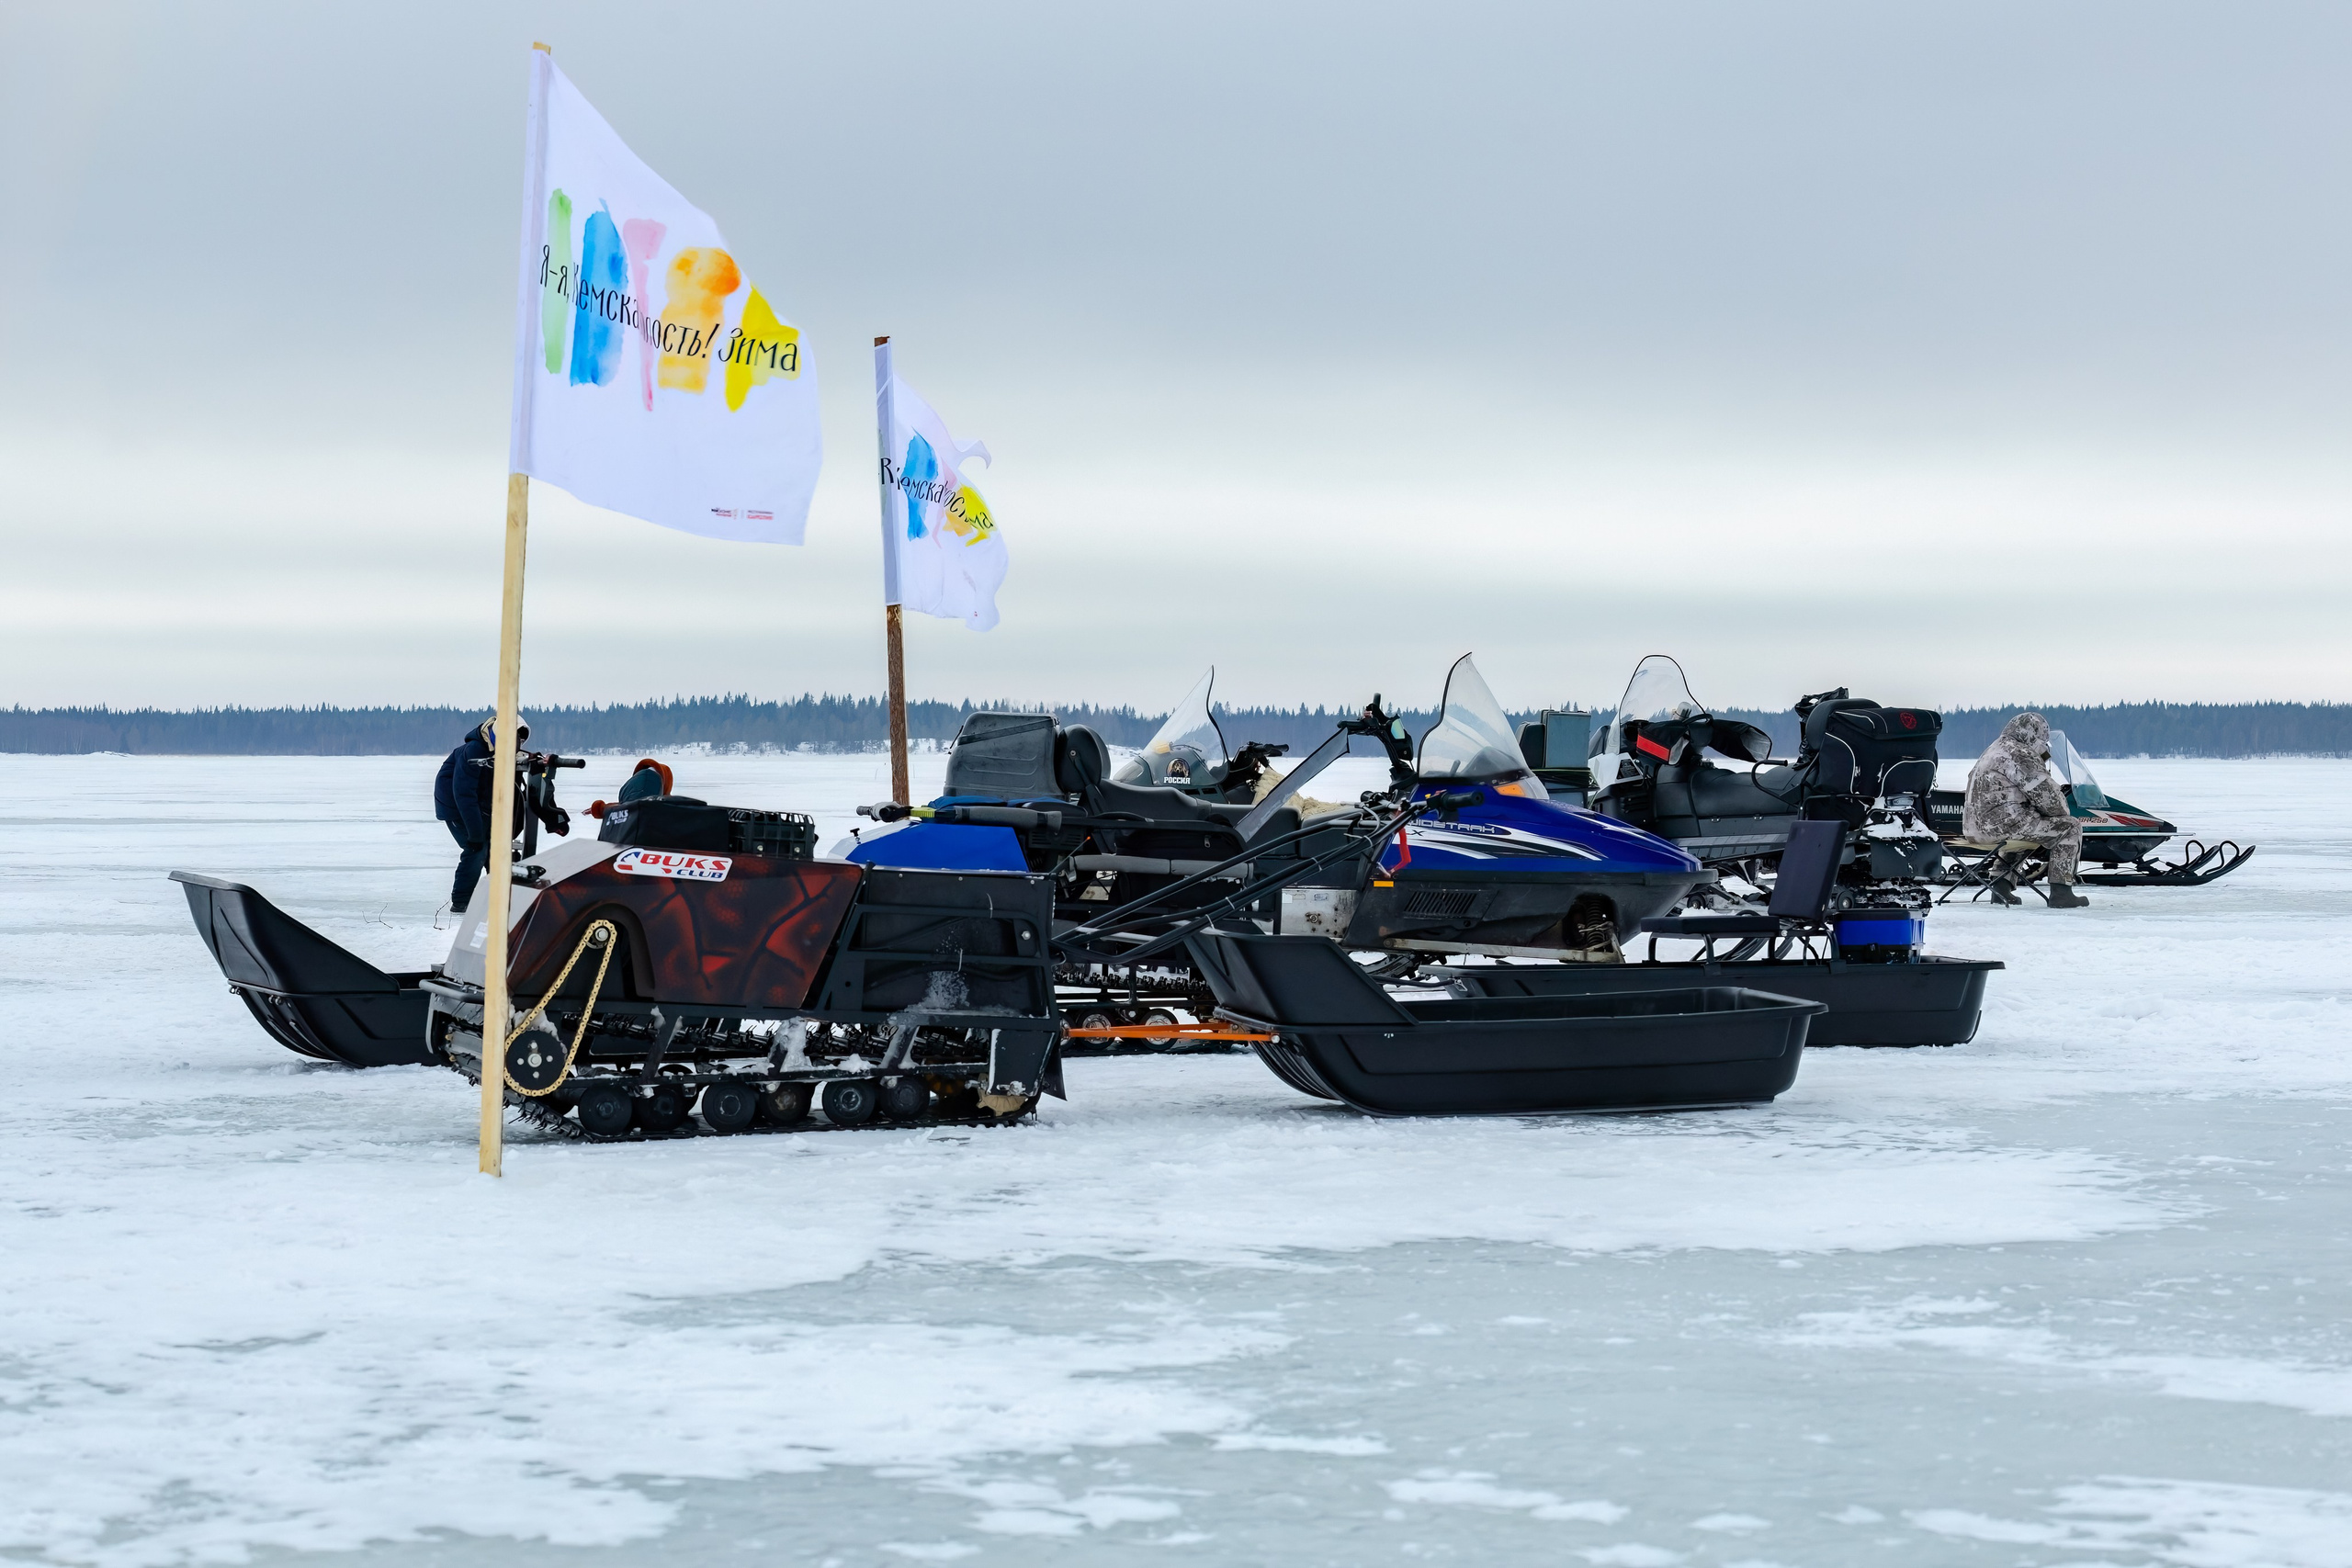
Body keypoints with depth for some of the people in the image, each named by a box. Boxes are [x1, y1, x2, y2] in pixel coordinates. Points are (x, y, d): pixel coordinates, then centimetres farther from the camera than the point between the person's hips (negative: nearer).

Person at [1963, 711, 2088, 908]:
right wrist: (2063, 811, 6)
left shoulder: (1993, 751, 22)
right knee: (2069, 828, -2)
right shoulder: (2020, 754, -10)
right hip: (2003, 823, -10)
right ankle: (2061, 893, -6)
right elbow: (2046, 794, -13)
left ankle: (2001, 885, 28)